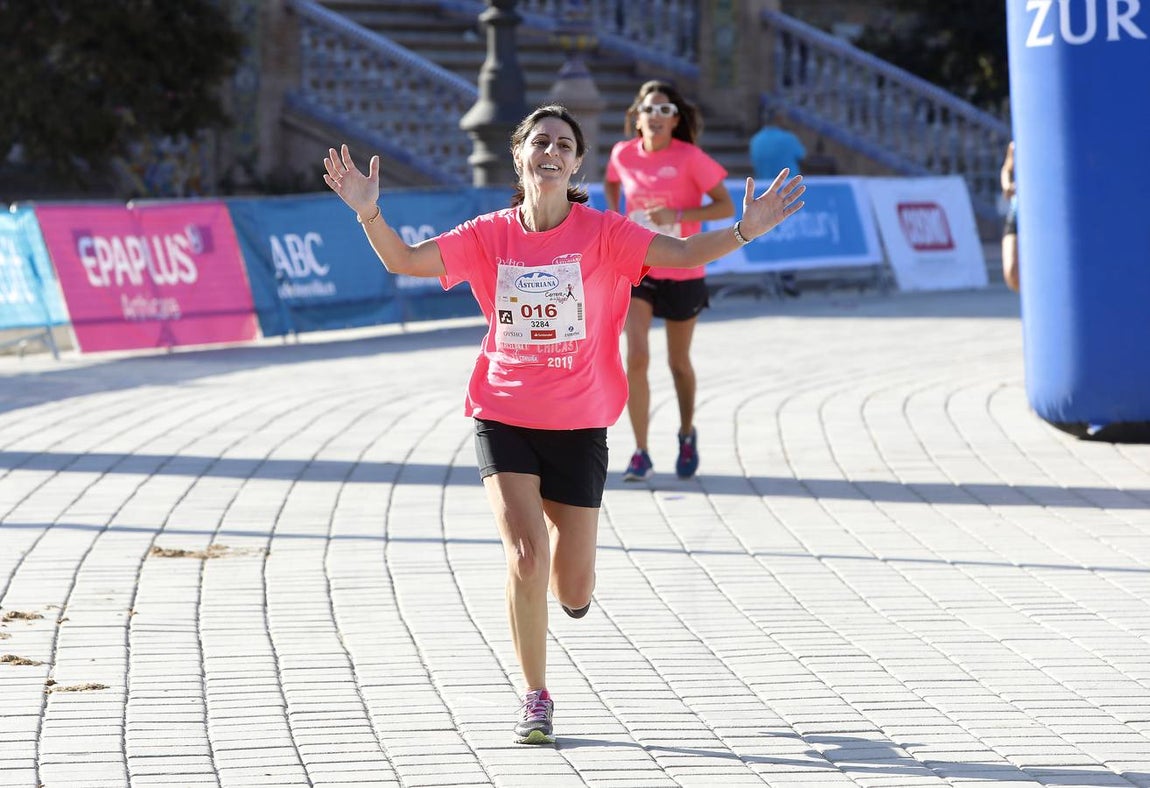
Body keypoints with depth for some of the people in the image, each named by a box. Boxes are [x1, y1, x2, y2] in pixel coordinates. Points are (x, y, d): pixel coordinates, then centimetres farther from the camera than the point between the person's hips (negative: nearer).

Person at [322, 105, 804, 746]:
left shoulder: (601, 233, -7)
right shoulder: (490, 236, -2)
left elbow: (681, 253, -17)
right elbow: (404, 261, -5)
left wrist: (745, 231, -34)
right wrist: (369, 213, -23)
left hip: (579, 427, 0)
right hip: (505, 419, 0)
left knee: (574, 593, 4)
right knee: (526, 558, -18)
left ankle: (561, 528, 44)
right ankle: (536, 699, 2)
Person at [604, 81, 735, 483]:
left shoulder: (690, 158, -12)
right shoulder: (623, 154, -2)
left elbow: (726, 207, -11)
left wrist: (677, 215, -22)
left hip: (682, 273, -1)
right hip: (635, 269, 1)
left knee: (678, 362, 12)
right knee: (636, 357, -14)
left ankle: (687, 435, 39)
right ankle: (641, 454, -8)